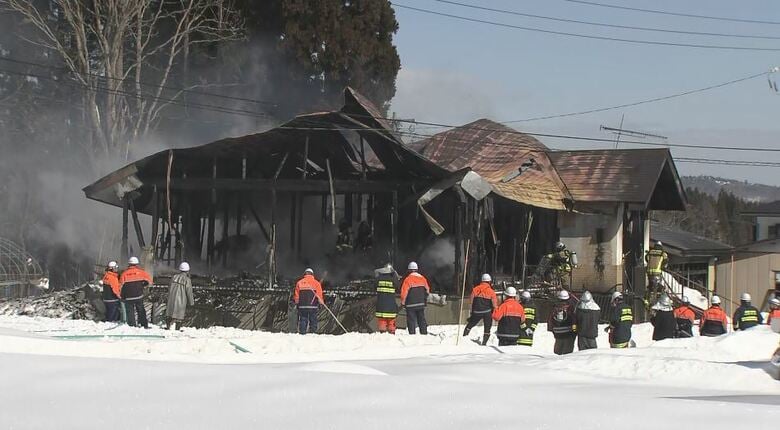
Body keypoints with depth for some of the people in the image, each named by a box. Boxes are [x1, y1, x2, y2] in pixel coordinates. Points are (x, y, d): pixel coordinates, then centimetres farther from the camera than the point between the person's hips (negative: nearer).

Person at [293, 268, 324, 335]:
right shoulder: (316, 283, 1)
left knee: (302, 320, 5)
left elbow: (296, 295, 5)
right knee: (313, 320, 4)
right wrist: (321, 303, 6)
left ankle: (302, 333, -1)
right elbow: (319, 295, -2)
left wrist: (296, 303, 14)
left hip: (302, 306, 1)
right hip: (313, 306, -1)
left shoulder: (299, 282, 5)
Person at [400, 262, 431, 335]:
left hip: (411, 304, -5)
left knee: (411, 321, -1)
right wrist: (425, 300, 26)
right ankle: (424, 333, 10)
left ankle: (412, 334, -6)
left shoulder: (408, 279, -12)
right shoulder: (422, 278, 5)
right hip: (421, 304, 5)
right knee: (422, 320, 11)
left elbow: (404, 292, -12)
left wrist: (403, 302, -1)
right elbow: (427, 290, 14)